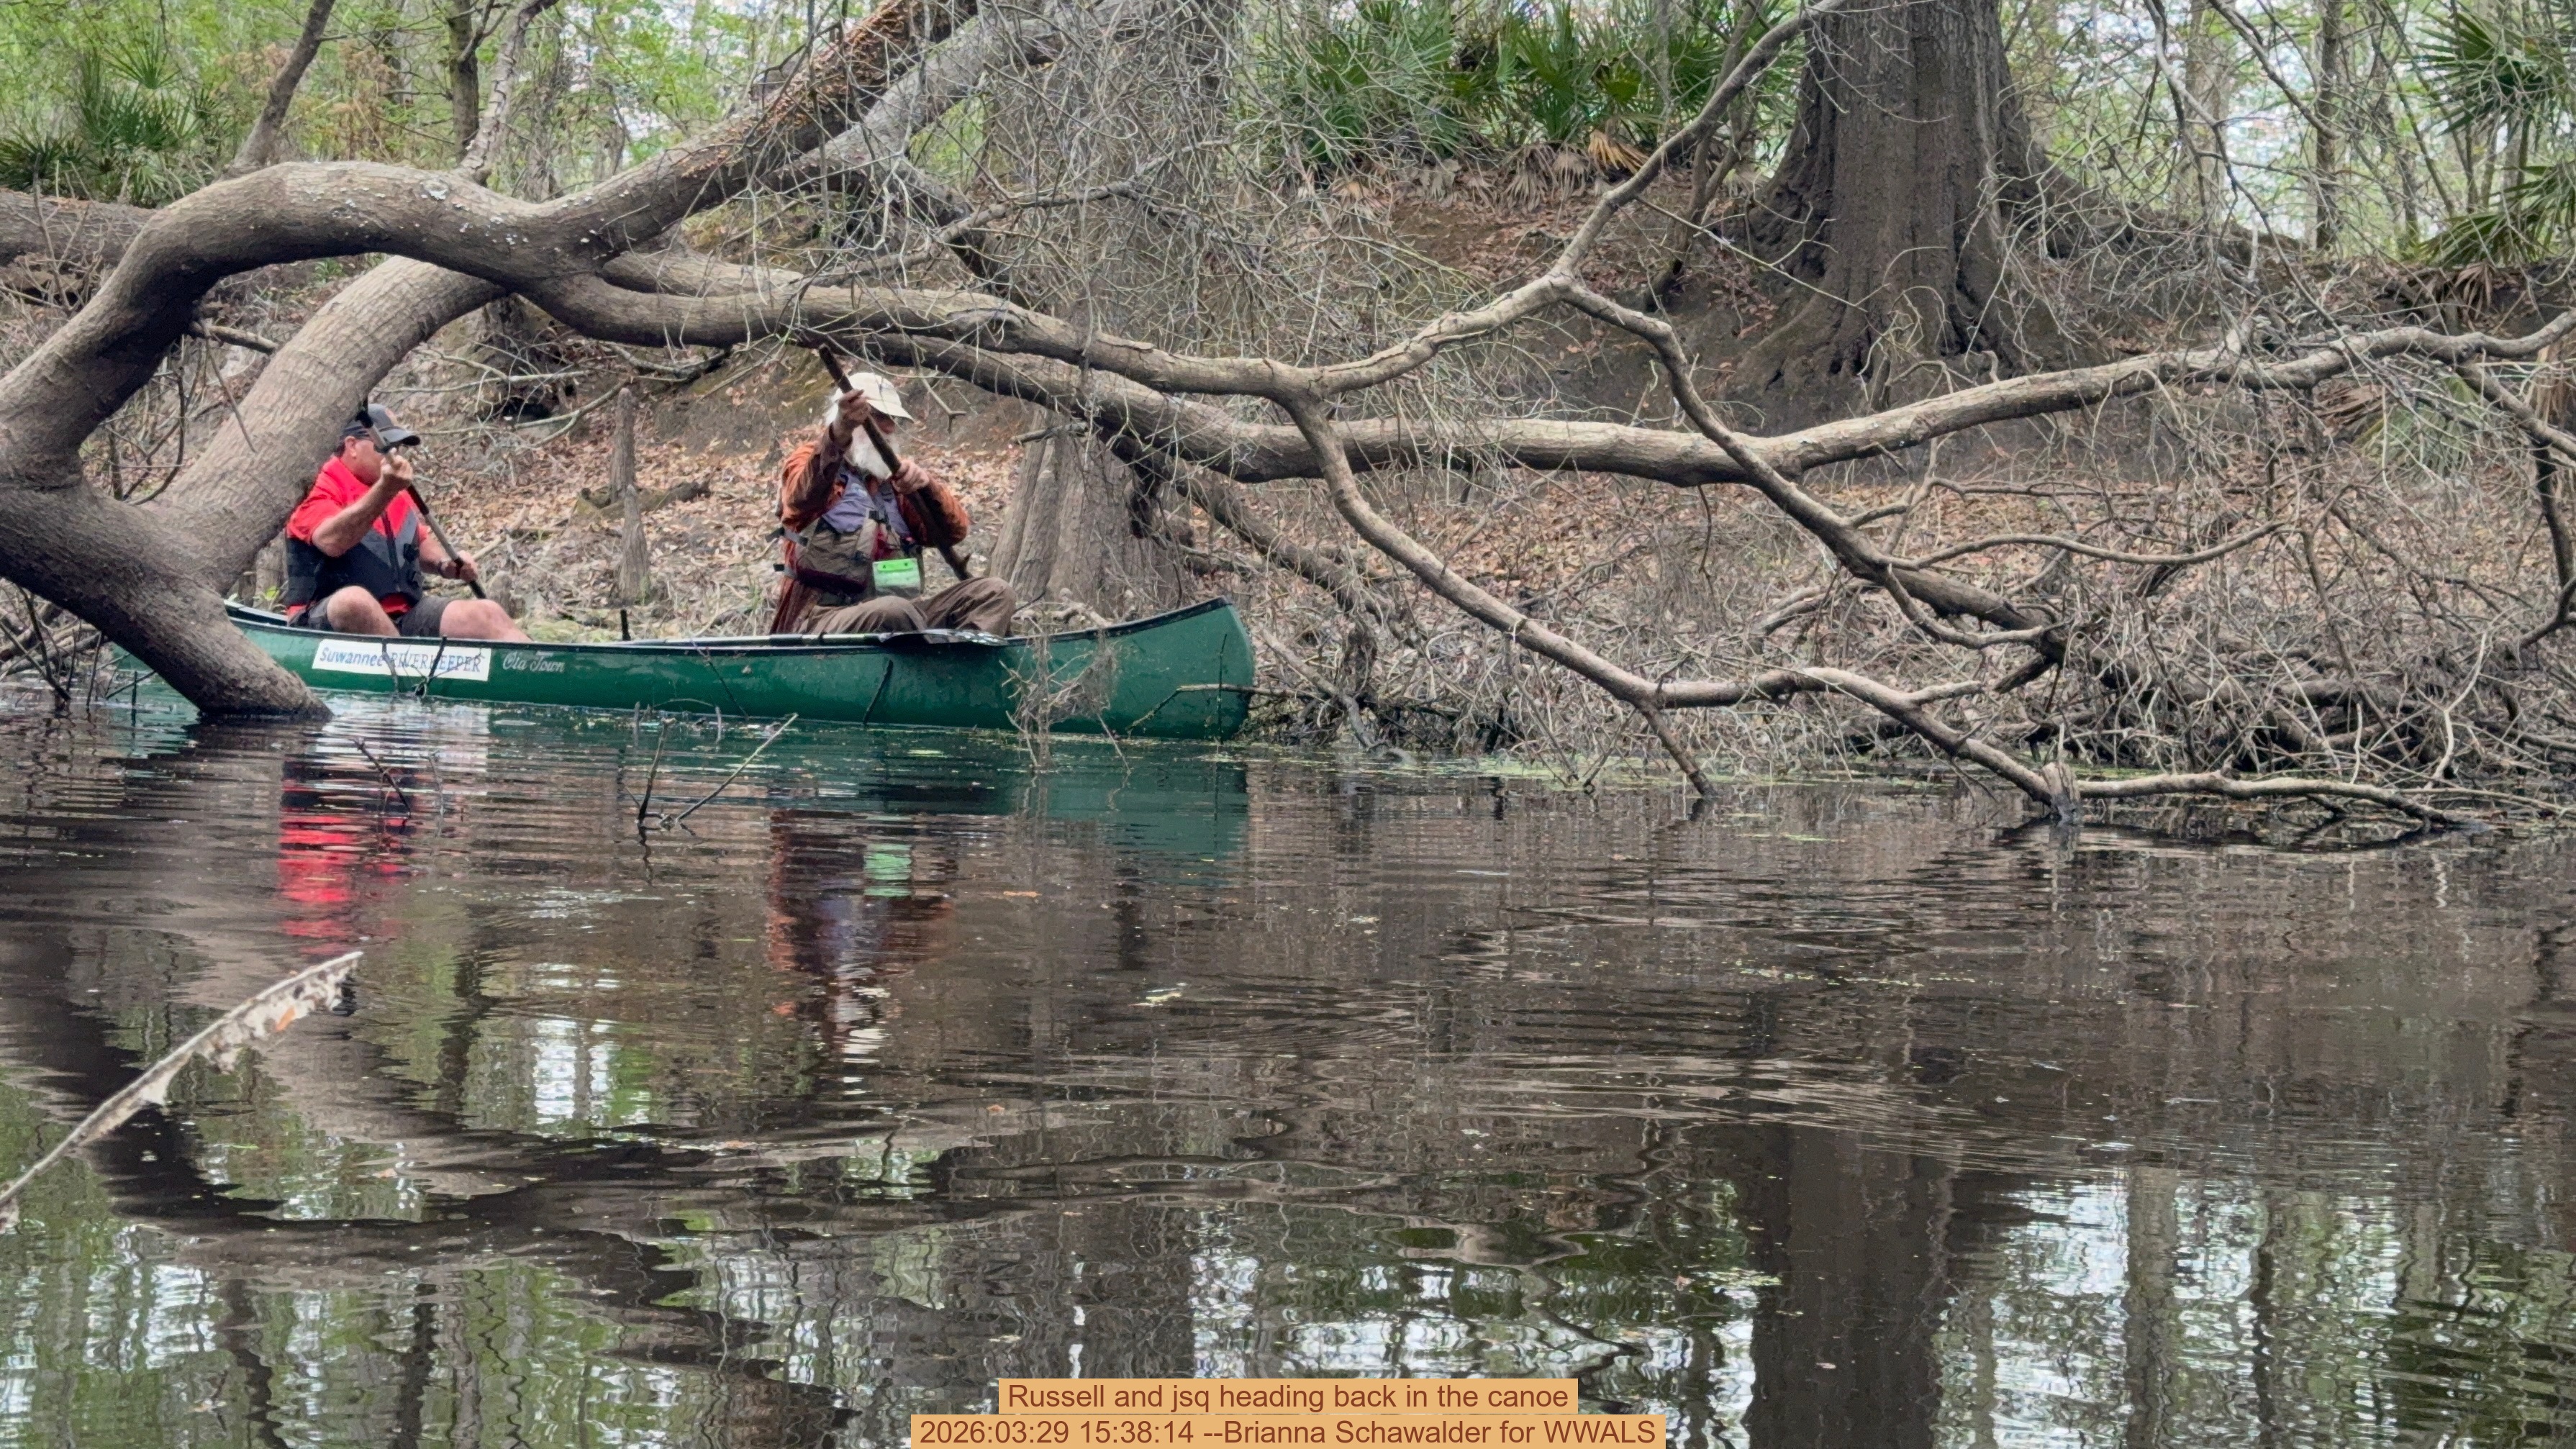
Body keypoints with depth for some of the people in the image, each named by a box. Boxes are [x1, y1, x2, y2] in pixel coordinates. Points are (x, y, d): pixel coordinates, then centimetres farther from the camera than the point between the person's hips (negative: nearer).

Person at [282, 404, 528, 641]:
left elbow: (420, 541, 34)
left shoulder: (399, 494, 18)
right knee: (354, 599, -41)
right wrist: (384, 490, -36)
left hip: (404, 615, 7)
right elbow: (332, 542, -29)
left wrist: (443, 565, 12)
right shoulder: (319, 488, -7)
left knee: (487, 614, -10)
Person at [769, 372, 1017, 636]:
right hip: (824, 618, -6)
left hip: (897, 615, 6)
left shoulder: (893, 479, 23)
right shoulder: (810, 461, 7)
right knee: (895, 612, -37)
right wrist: (838, 436, -37)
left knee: (994, 594, -13)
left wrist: (927, 486, -11)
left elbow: (953, 532, 10)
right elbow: (803, 496, -19)